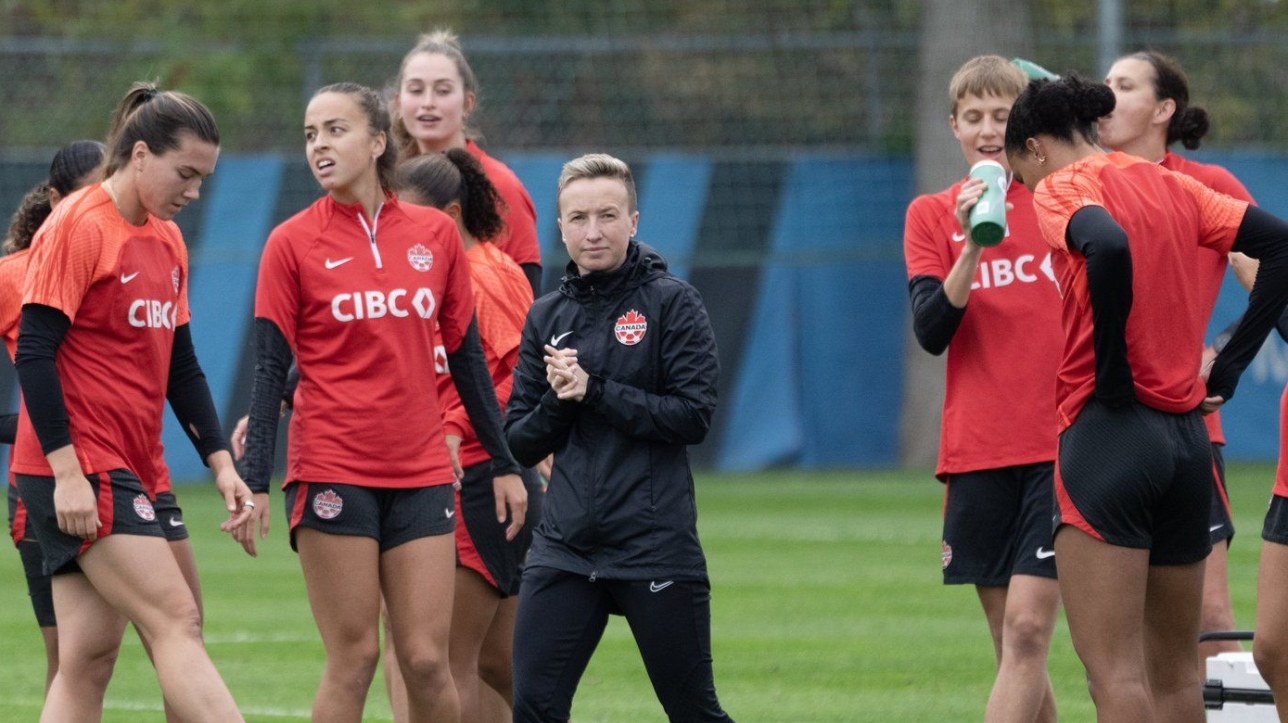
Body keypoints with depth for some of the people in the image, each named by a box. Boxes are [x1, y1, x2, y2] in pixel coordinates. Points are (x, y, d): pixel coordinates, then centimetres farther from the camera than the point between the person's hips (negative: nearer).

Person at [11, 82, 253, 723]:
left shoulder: (167, 241, 15)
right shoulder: (77, 226, -10)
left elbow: (180, 366, 20)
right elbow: (33, 353, -14)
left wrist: (220, 461, 10)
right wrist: (66, 471, -20)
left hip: (126, 472, 8)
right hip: (77, 471, -8)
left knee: (88, 659, 3)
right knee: (176, 620, -15)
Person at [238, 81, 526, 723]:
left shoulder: (435, 234, 7)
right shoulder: (292, 243, -1)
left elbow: (466, 355, 14)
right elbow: (270, 369, -1)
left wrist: (503, 464, 14)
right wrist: (255, 481, -8)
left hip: (422, 474, 3)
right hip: (331, 471, -3)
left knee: (426, 660, -2)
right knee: (353, 658, -5)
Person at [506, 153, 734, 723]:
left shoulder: (670, 302, -1)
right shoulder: (547, 317, 12)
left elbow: (694, 415, -10)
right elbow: (520, 443, 11)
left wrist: (594, 390, -14)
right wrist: (556, 400, -9)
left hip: (656, 545, -4)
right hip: (564, 545, 4)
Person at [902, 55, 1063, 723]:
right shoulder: (931, 216, 7)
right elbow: (931, 330, -5)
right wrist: (972, 246, -17)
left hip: (1061, 444, -2)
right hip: (978, 455, 2)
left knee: (1027, 628, -13)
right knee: (1012, 639, 5)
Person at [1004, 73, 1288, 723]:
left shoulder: (1062, 186, -5)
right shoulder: (1170, 187, 15)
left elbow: (1109, 245, -27)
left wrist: (1112, 374, -17)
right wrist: (1228, 368, 10)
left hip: (1108, 427, -7)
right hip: (1187, 436, 7)